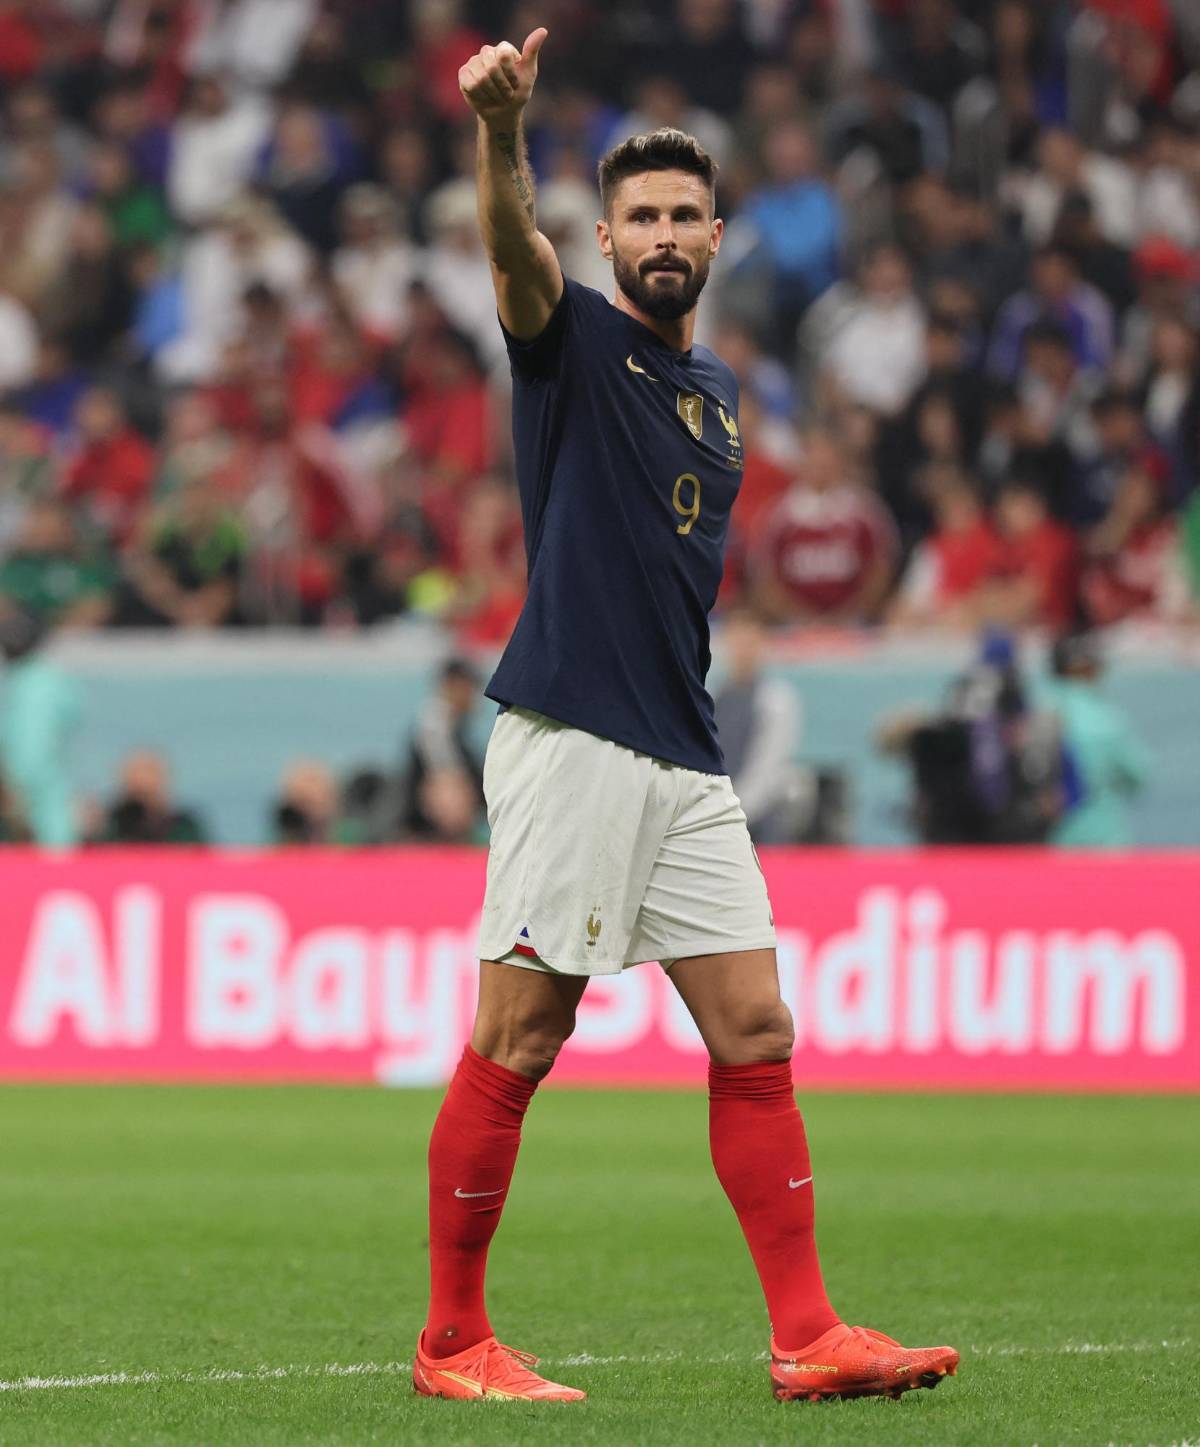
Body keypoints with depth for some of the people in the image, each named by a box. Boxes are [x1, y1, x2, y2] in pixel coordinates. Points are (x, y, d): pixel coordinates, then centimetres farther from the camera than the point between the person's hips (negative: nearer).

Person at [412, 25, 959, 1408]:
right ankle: (451, 1341, 3)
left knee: (754, 1035, 4)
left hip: (684, 758, 7)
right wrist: (500, 124, -43)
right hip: (570, 742, -7)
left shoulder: (713, 389, 19)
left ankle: (807, 1337, 6)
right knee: (515, 1043, -4)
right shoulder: (573, 339, -1)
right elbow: (515, 247, -24)